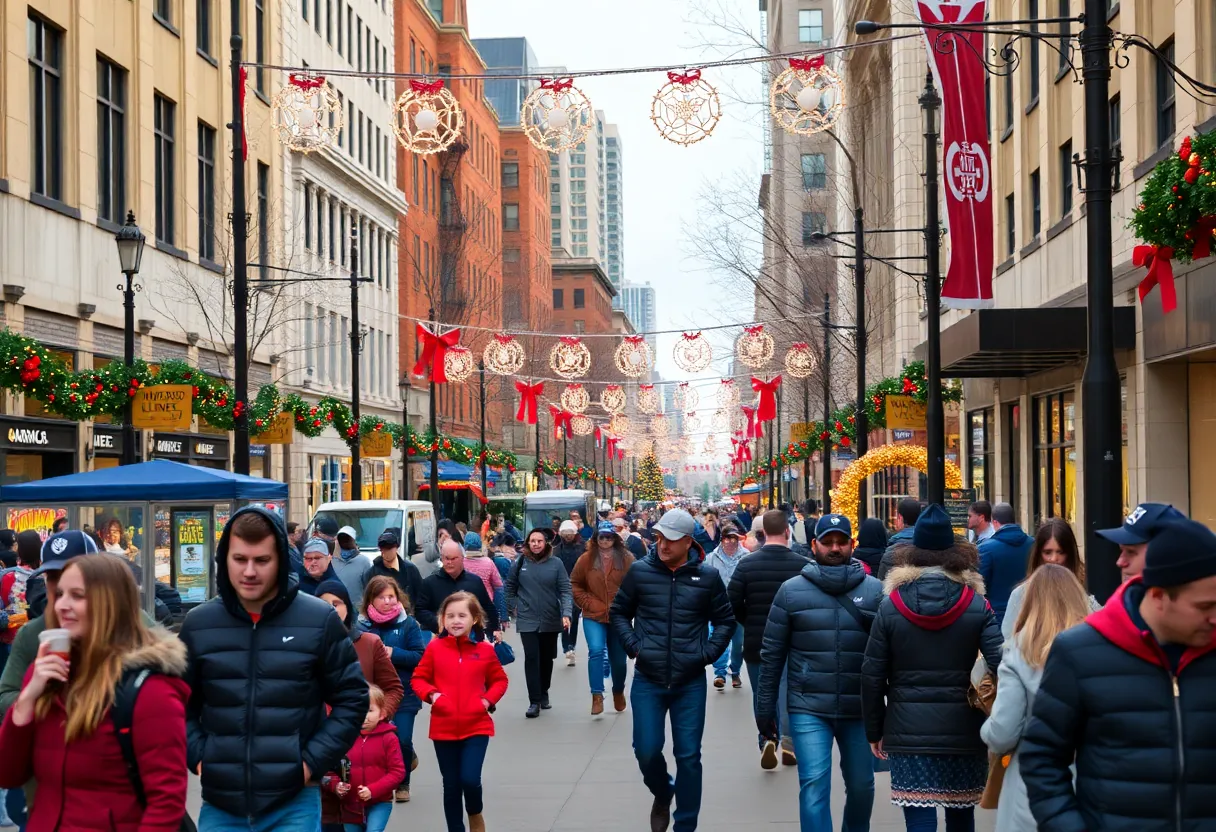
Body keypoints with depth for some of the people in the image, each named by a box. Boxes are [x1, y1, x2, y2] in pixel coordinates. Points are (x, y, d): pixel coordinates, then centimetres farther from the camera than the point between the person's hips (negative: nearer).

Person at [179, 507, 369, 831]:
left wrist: (313, 761, -6)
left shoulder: (319, 620, -2)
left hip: (294, 806, -2)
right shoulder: (198, 624, 4)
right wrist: (196, 756, 0)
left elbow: (352, 699, 3)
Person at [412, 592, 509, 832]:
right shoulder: (435, 648, -3)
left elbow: (500, 680, 10)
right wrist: (431, 694, -14)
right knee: (451, 785, 9)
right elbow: (418, 679, 4)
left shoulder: (484, 650, -2)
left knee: (470, 779, -13)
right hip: (444, 729, 1)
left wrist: (488, 699, -6)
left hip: (476, 727, -1)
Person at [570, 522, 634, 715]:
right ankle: (597, 696, -16)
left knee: (618, 658, 11)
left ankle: (618, 691, 38)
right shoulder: (586, 559, -1)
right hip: (594, 616, -1)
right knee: (596, 650, -21)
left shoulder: (626, 559, -3)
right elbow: (575, 585, 6)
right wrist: (588, 603, -5)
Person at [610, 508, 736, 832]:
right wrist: (633, 645, -4)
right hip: (647, 680, 0)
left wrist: (707, 653, -3)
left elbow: (725, 621, 8)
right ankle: (662, 793, 33)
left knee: (688, 756, 4)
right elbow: (618, 613, 9)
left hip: (690, 682, 0)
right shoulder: (640, 571, -4)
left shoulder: (708, 576, -4)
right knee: (647, 751, 0)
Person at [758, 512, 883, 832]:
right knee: (814, 785, -10)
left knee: (861, 786, 15)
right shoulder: (792, 591, 0)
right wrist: (765, 707, 3)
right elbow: (772, 654, 3)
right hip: (808, 710, -2)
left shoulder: (874, 590, 1)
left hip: (860, 709, 2)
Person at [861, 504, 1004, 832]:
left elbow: (872, 676, 0)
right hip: (964, 731, 1)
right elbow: (1001, 666, -11)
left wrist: (874, 731, 10)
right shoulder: (977, 606, -1)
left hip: (908, 733, -1)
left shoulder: (891, 606, -1)